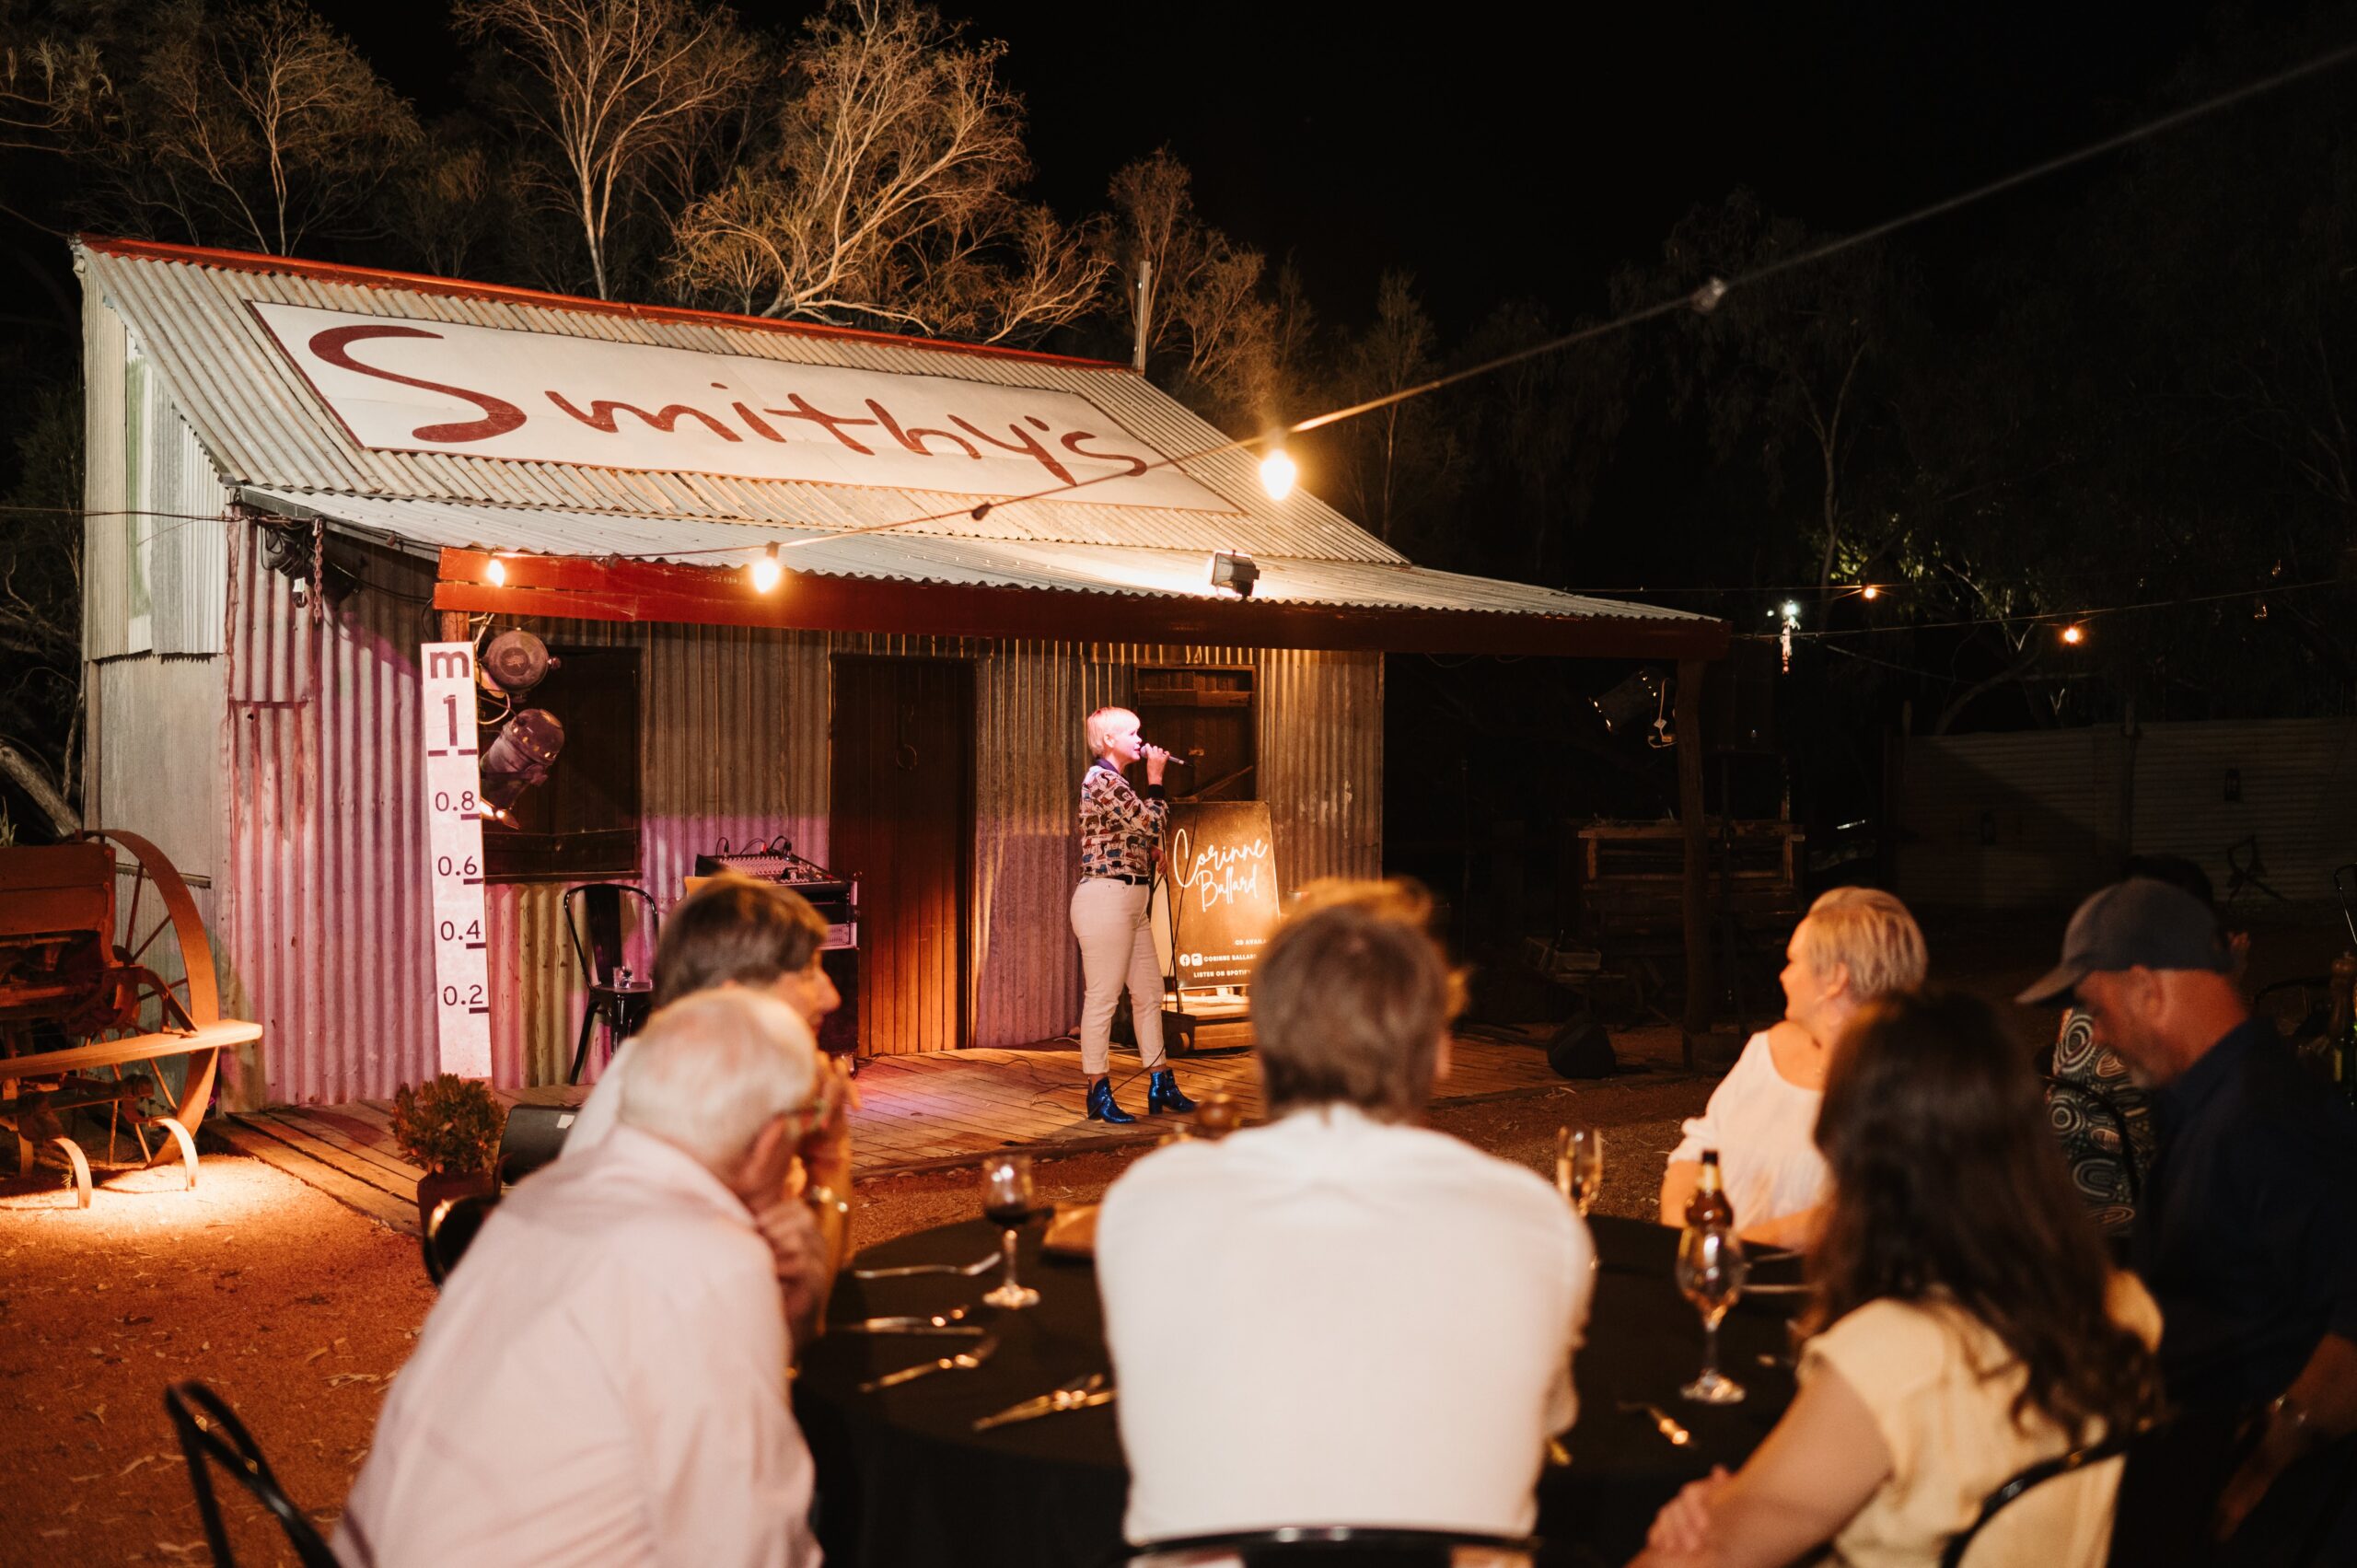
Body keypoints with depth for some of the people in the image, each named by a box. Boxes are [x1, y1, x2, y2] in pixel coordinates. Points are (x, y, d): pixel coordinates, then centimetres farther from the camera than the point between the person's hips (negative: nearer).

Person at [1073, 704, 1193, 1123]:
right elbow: (1151, 823, -17)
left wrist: (1153, 848, 11)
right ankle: (1098, 1092, 2)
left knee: (1149, 993, 13)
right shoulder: (1101, 780, -12)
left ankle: (1161, 1086, 20)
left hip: (1130, 901, 11)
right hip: (1105, 897, -11)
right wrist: (1155, 778, -4)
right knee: (1102, 997, -5)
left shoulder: (1115, 782, 19)